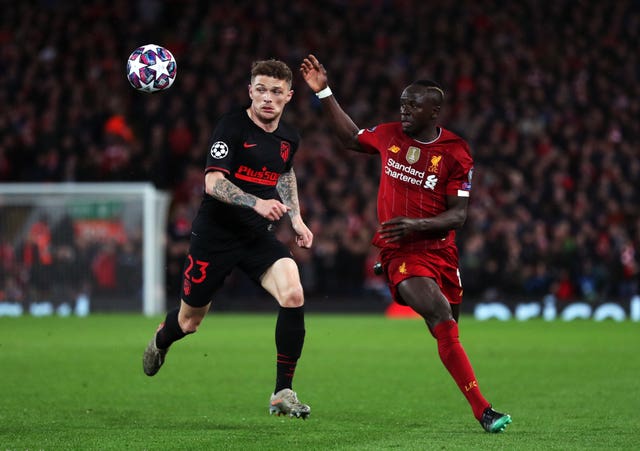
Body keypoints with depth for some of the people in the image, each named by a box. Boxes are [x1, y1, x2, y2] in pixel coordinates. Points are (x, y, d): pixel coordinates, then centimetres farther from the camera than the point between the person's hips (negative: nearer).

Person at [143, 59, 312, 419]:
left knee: (293, 295, -23)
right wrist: (256, 203, -38)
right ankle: (160, 341, 50)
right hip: (215, 236, -4)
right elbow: (213, 182, -24)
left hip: (260, 237, 4)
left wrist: (296, 219, 19)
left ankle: (283, 392, -13)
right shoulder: (233, 126, -14)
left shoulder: (289, 138, 6)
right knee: (189, 322, 9)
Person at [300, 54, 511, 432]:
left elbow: (458, 216, -7)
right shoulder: (390, 135, 3)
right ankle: (482, 410, -27)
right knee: (444, 325, -21)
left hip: (441, 251, 1)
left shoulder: (456, 154, -5)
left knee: (448, 330, 10)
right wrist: (324, 93, 21)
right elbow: (352, 139, 24)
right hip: (402, 254, -1)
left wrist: (418, 225, -23)